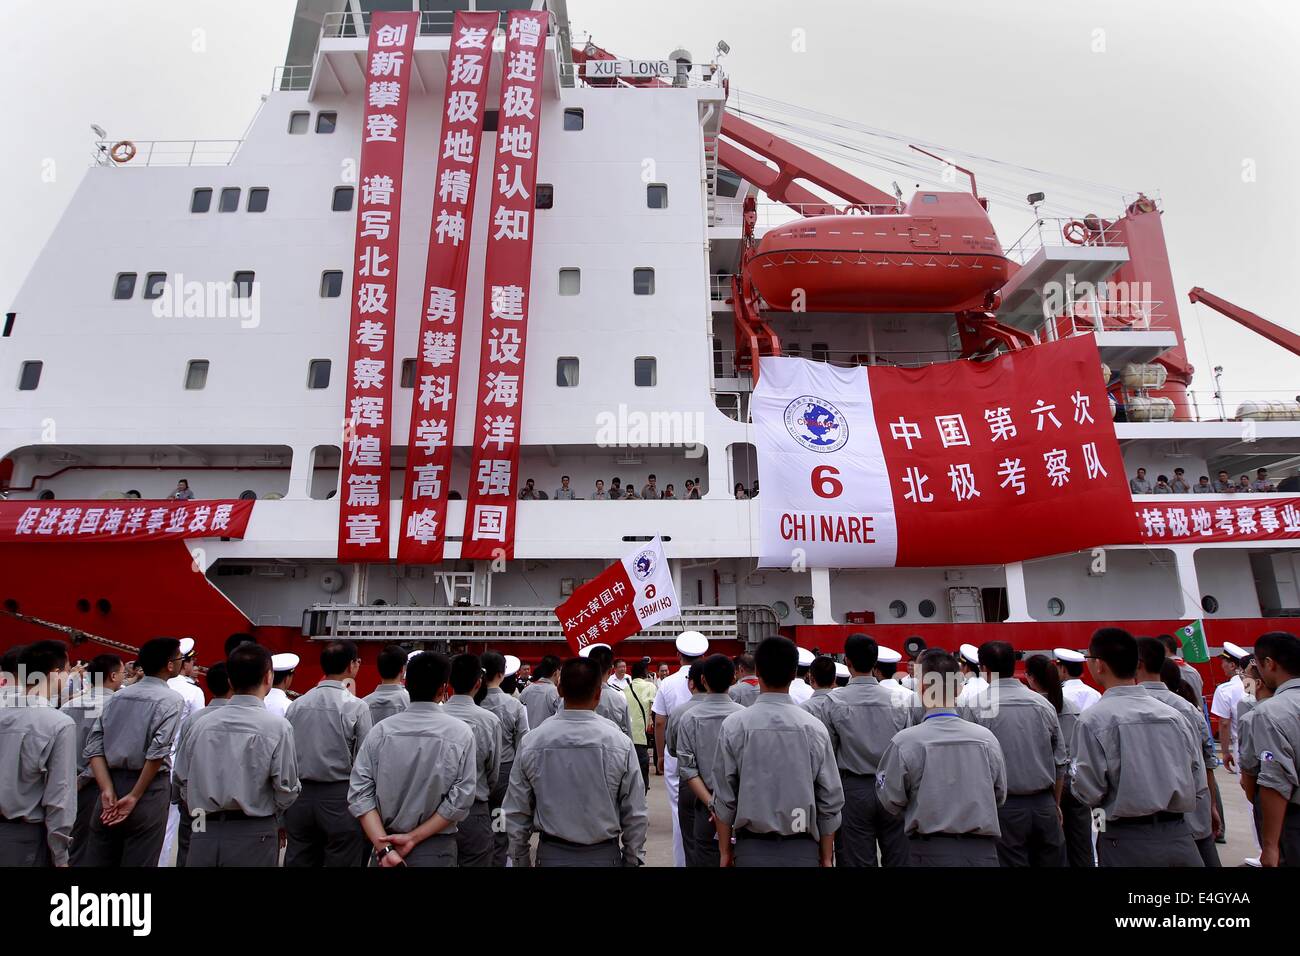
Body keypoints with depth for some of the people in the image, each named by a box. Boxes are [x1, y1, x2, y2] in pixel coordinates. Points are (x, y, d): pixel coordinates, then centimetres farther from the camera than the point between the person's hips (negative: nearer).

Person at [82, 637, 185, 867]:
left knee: (98, 859, 14)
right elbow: (158, 751, -18)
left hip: (112, 782, 5)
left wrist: (107, 789, -5)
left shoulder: (117, 696, 9)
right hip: (149, 786, -5)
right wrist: (135, 796, -9)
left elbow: (94, 744, 2)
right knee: (139, 860, 4)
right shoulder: (171, 699, -8)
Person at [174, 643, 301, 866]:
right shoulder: (277, 726, -13)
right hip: (253, 836, -3)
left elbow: (182, 782, 7)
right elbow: (287, 792, -11)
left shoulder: (198, 724, -1)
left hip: (204, 833, 4)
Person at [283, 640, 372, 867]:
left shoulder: (297, 704, 0)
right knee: (342, 861, 5)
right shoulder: (356, 706, -12)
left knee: (299, 860, 14)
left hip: (300, 796, 5)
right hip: (340, 797, -4)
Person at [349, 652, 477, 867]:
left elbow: (360, 793, -9)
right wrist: (413, 838, -9)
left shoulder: (380, 730, -6)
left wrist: (383, 846, -12)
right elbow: (460, 800, -14)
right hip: (436, 849, -2)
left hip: (384, 842, 2)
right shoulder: (460, 733, -12)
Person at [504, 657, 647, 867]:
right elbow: (635, 815, -7)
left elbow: (516, 812, -1)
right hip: (604, 856, 0)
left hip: (551, 855, 1)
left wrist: (520, 859, 12)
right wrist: (632, 859, 7)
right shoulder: (620, 743, -14)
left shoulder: (531, 742, -9)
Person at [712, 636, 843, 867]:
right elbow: (831, 800, -1)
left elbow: (724, 797, -4)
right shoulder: (815, 728, -6)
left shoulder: (734, 726, -9)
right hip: (802, 849, 1)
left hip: (752, 848, 0)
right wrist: (826, 857, 12)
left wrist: (724, 851, 9)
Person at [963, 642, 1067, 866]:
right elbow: (1061, 761, 10)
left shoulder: (976, 707, -11)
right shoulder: (1043, 704, 2)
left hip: (1005, 806, -4)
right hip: (1045, 805, 4)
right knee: (1051, 861, 14)